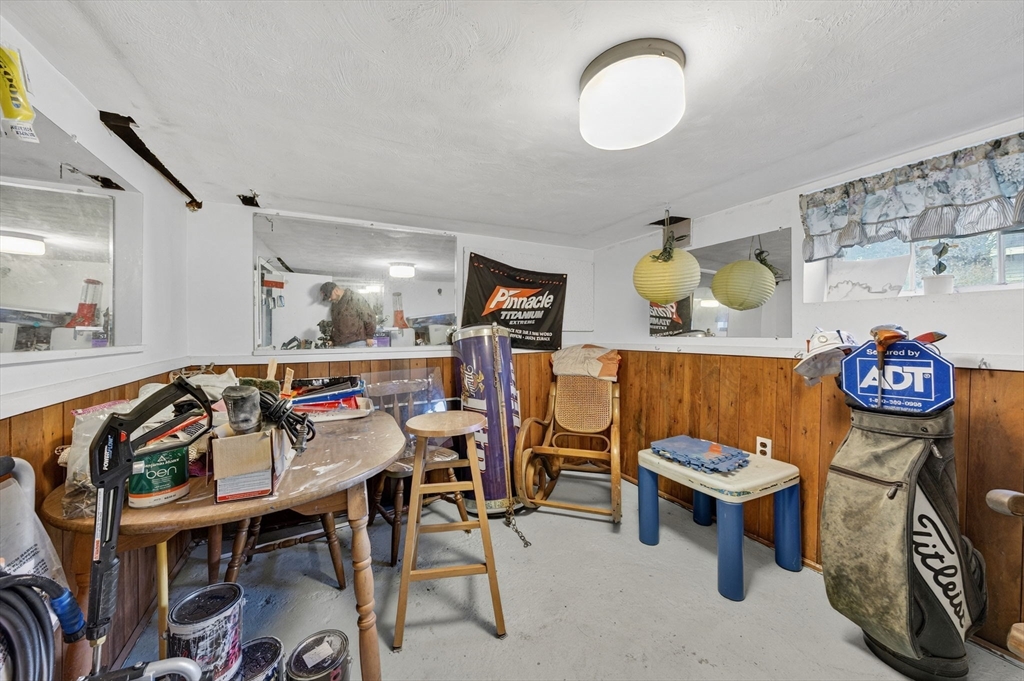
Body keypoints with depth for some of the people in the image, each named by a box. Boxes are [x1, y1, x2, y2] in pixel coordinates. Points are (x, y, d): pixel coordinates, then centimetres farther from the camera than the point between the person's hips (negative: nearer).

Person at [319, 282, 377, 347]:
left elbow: (369, 317, -11)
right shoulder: (334, 303, 16)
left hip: (356, 343, -7)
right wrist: (331, 339, 12)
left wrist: (369, 337, -9)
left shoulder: (355, 298, -10)